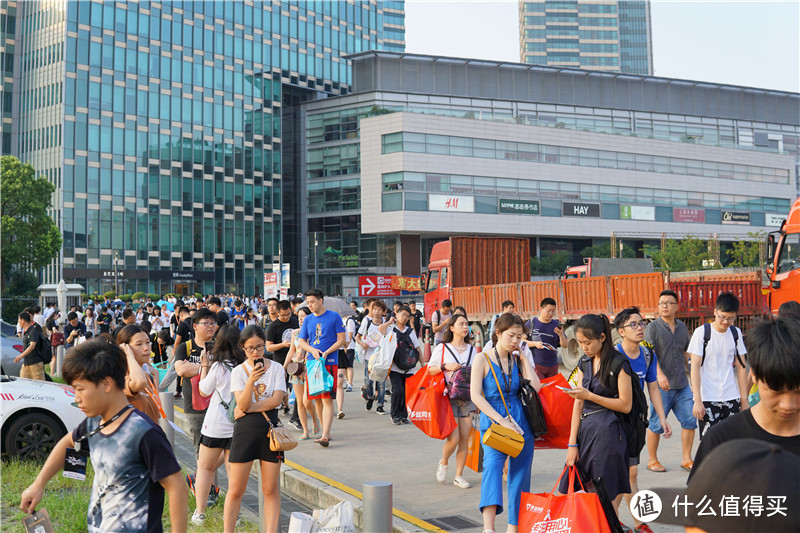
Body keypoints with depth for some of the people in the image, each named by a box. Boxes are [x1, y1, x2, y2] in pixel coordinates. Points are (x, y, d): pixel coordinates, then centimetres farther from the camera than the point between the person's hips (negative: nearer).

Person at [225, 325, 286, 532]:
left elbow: (277, 400, -8)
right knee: (235, 490, 2)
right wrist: (251, 381, -27)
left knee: (271, 490, 5)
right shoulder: (238, 371, -1)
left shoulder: (276, 368, 2)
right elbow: (242, 405, -13)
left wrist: (250, 408, -10)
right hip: (245, 429, -1)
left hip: (270, 429, 1)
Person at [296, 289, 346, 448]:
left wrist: (326, 352, -14)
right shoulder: (307, 320, 12)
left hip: (330, 363, -5)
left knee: (327, 399, -12)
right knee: (317, 399, 10)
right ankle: (326, 431, 22)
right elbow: (301, 341, 11)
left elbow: (341, 339, -2)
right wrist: (313, 350, -9)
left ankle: (325, 436, -16)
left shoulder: (334, 317, 0)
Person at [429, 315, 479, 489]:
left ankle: (459, 475, 13)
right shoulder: (442, 348, 1)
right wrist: (445, 366, -14)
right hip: (448, 397, -4)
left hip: (467, 397, 4)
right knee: (453, 438, -10)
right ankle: (443, 462, 21)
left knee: (464, 438, 0)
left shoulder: (472, 349, 12)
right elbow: (429, 370, 3)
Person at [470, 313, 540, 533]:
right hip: (492, 422, -4)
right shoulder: (482, 359, -2)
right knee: (492, 465, -23)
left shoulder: (517, 360, 10)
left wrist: (524, 356, -1)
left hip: (521, 422, 4)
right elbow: (476, 395, -10)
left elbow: (536, 387, -5)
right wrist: (501, 420, -17)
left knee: (519, 475, 6)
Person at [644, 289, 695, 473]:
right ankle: (652, 460, 16)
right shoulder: (653, 327, -6)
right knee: (656, 423, 2)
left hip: (682, 384, 5)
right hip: (661, 386, -5)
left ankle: (686, 459, 16)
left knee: (690, 420, 4)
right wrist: (659, 374, -30)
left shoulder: (682, 327, 12)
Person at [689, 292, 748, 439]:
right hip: (708, 399, -4)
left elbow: (741, 367, 11)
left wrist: (744, 398, 7)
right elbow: (695, 366, -8)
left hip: (732, 398, 4)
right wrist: (697, 400, -13)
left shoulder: (736, 333, 7)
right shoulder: (702, 332, -6)